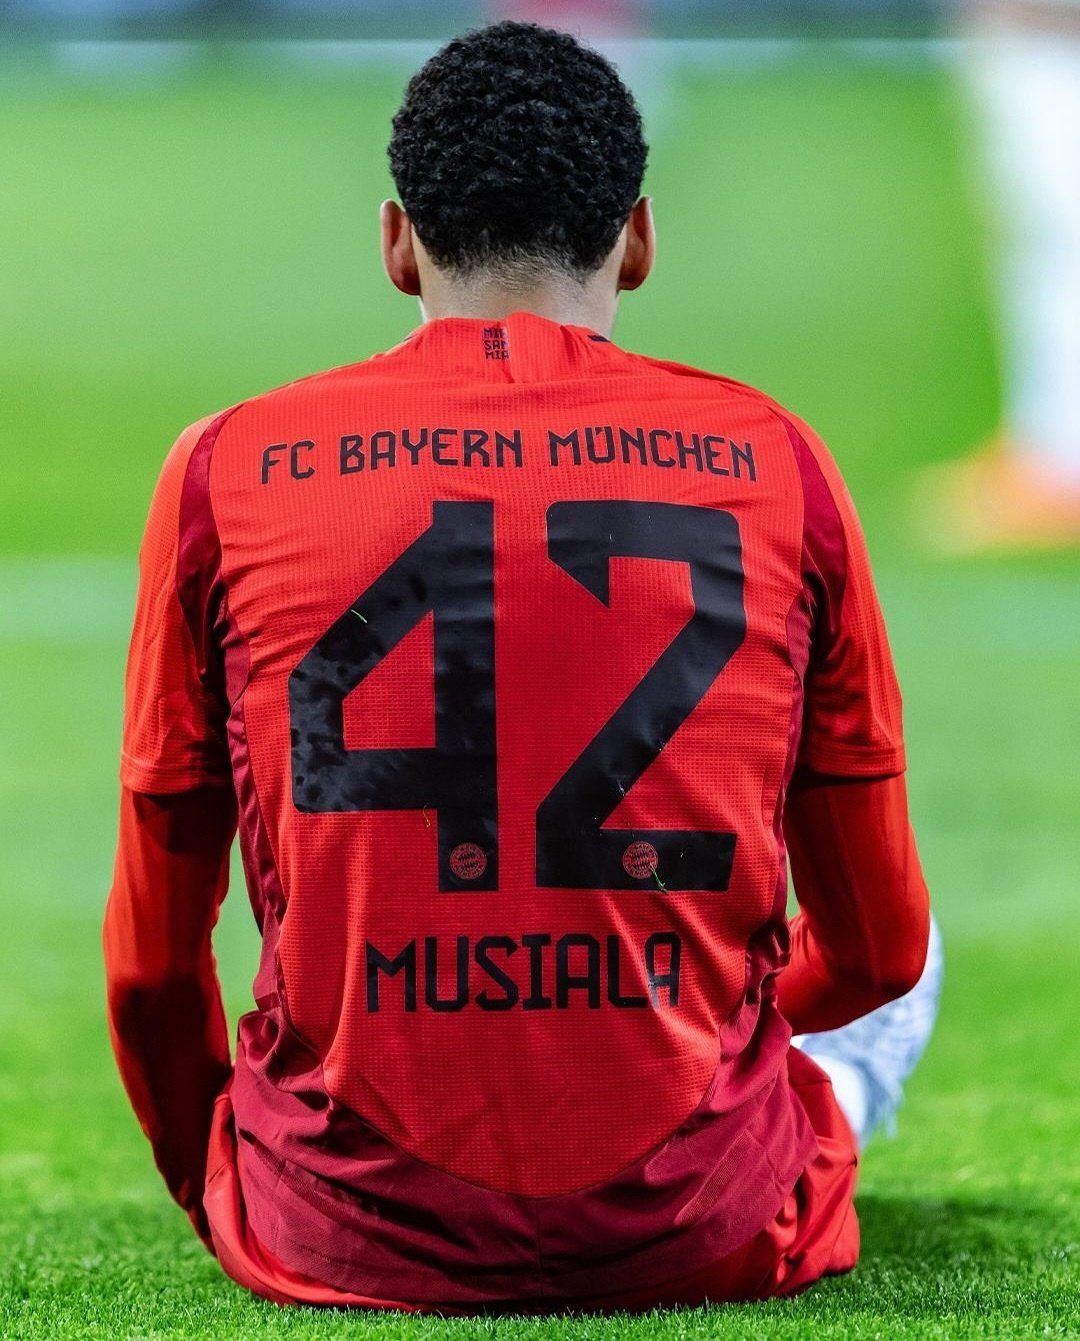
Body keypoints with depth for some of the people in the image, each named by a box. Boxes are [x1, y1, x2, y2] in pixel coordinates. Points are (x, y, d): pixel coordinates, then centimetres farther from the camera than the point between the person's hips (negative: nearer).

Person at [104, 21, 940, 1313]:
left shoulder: (226, 471, 1)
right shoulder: (771, 460, 2)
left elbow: (152, 965, 8)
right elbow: (875, 949, 10)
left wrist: (215, 1197, 28)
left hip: (348, 1241, 1)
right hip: (701, 1243, -1)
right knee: (902, 972, 30)